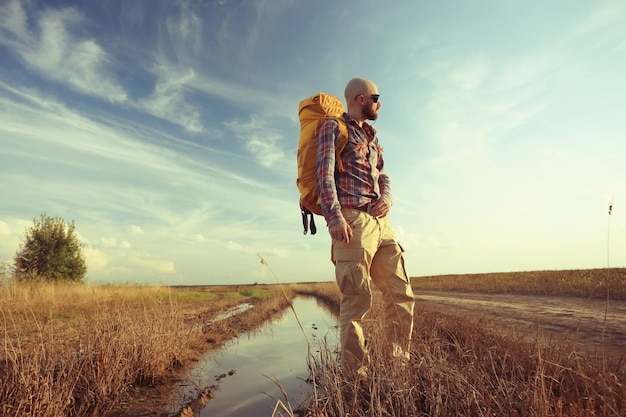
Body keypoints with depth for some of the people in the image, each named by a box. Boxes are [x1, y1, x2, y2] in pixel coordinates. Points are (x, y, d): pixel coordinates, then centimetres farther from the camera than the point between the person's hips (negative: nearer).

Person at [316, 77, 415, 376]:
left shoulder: (371, 137, 28)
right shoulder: (333, 127, 5)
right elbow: (325, 173, -8)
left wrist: (387, 199, 3)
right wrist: (335, 217, -21)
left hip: (381, 223, 8)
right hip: (353, 221, -8)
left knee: (401, 295, 7)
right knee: (357, 301, -8)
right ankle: (355, 375, 2)